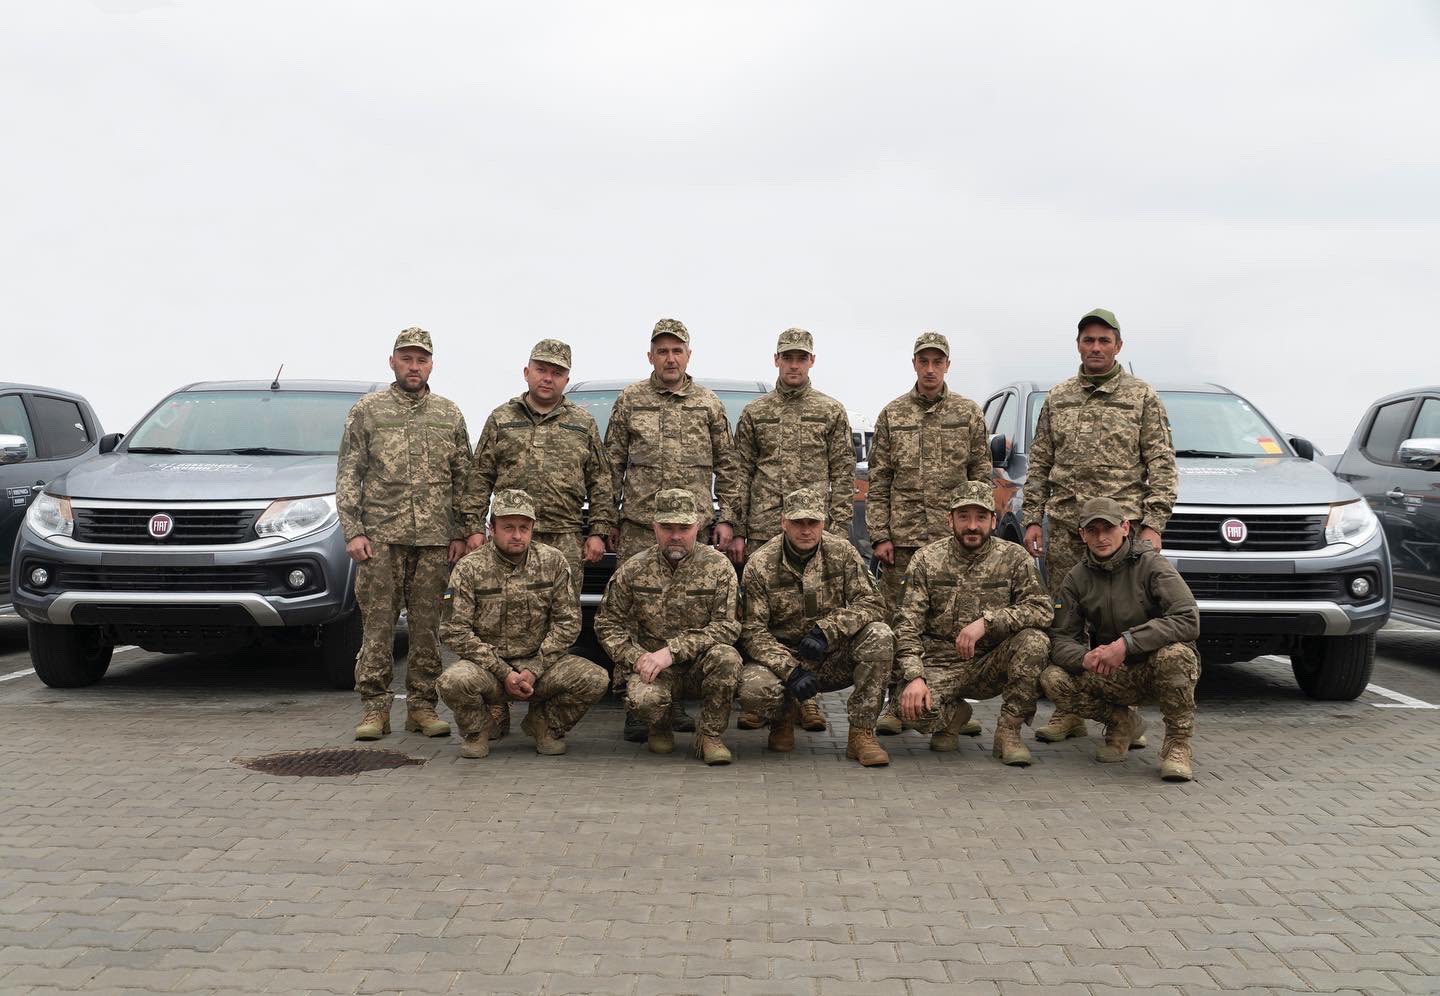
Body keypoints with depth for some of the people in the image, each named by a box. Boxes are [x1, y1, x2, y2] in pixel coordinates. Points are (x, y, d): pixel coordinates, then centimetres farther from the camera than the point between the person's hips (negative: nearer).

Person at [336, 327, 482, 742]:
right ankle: (374, 708, 5)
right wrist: (353, 531, -6)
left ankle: (422, 705, 13)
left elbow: (464, 478, 12)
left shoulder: (449, 415, 11)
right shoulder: (367, 410, 5)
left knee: (427, 626, 5)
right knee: (378, 625, -2)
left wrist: (464, 531, 5)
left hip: (434, 538, 2)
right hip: (381, 536, -2)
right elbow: (348, 475, 3)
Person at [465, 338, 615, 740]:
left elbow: (601, 481, 11)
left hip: (564, 541, 0)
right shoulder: (501, 419, 12)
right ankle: (496, 713, 1)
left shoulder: (583, 424, 13)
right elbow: (480, 477, 10)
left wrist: (598, 532, 3)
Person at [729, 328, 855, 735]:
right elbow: (740, 474, 9)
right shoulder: (754, 413, 10)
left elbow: (844, 475, 5)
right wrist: (736, 530, 2)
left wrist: (839, 528, -3)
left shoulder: (832, 412, 8)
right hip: (762, 529, 1)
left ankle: (807, 697, 9)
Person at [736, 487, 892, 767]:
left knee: (879, 636, -27)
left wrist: (826, 630, -26)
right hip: (783, 657, -2)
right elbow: (752, 630, -13)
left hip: (835, 659, 2)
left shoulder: (841, 552, -4)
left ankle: (861, 734, -17)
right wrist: (791, 670, -27)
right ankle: (785, 714, 6)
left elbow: (872, 604, -9)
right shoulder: (760, 564, -9)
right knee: (753, 689, -34)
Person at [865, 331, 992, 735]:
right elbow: (878, 482, 6)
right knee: (899, 621, 1)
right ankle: (897, 704, 9)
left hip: (953, 536, 0)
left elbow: (981, 478, 7)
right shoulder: (892, 415, 8)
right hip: (901, 538, 0)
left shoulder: (968, 414, 7)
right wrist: (879, 535, -2)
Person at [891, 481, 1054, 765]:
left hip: (992, 665, 0)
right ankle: (954, 715, 10)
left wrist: (986, 622, -27)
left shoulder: (1013, 557, -2)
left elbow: (1043, 609, -13)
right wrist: (914, 676, -24)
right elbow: (908, 626, -7)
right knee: (914, 708, -30)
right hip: (941, 665, 0)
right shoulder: (926, 560, -2)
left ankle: (1008, 730, -10)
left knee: (1035, 640, -29)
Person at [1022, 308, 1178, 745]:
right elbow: (1038, 465, 16)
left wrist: (1152, 524, -7)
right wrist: (1032, 518, 7)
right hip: (1064, 527, 3)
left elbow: (1161, 464, 2)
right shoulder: (1057, 398, 15)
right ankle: (1068, 712, 11)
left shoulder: (1142, 397, 7)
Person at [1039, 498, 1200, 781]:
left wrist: (1127, 643, -33)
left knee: (1174, 654, -38)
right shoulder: (1077, 578, 1)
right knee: (1053, 679, -21)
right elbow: (1061, 638, 0)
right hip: (1112, 676, 4)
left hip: (1154, 670, -4)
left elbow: (1188, 619, -25)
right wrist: (1085, 658, -25)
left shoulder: (1150, 564, -12)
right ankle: (1123, 723, 6)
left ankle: (1177, 745, -16)